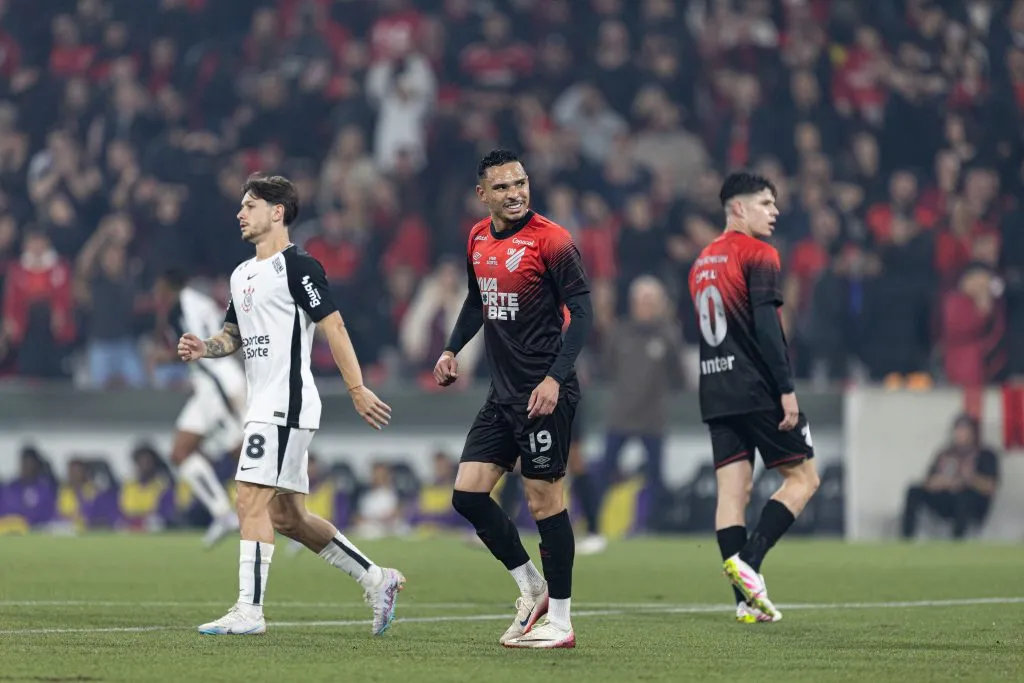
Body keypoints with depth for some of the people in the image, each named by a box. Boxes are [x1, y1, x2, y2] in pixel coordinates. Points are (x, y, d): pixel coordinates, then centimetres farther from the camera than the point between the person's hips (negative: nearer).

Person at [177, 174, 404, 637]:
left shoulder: (298, 267, -9)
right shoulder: (242, 275, 18)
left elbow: (334, 329, -12)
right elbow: (233, 335, 27)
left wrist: (358, 391, -17)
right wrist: (203, 348, 5)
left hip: (287, 405, -10)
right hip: (264, 407, 10)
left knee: (252, 502, -13)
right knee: (287, 516, 11)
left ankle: (249, 611, -13)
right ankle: (376, 579, 21)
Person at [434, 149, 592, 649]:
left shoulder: (550, 240, -12)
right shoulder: (478, 239, 10)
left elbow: (581, 311, -13)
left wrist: (555, 378, -21)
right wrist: (452, 350, 13)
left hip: (544, 395, -7)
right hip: (502, 394, 7)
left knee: (544, 499, -4)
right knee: (467, 493, 2)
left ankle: (559, 621, 4)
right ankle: (531, 588, 17)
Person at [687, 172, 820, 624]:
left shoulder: (702, 263, 17)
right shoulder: (758, 255, -7)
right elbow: (766, 326, -17)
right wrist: (787, 390, -17)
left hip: (716, 394, 7)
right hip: (759, 392, -7)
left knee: (732, 490, 2)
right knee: (803, 478, 3)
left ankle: (747, 600, -3)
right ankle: (748, 560, -14)